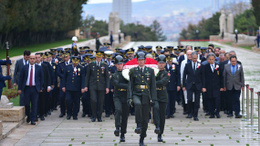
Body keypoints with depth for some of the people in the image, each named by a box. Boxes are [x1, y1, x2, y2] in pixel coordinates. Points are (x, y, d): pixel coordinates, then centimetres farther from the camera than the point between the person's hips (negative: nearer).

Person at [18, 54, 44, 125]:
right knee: (26, 103, 0)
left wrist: (41, 88, 2)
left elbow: (42, 78, 8)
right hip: (26, 88, 1)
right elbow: (21, 78, 6)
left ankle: (33, 120, 3)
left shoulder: (39, 68, 5)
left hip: (35, 88, -1)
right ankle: (28, 116, 24)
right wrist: (19, 88, 0)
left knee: (34, 104, -2)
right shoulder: (24, 68, 5)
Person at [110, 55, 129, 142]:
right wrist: (128, 86, -19)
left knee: (125, 116, 3)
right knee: (118, 110, -30)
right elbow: (117, 84, -11)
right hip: (117, 96, -2)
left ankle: (122, 135, 12)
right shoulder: (114, 75, 4)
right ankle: (117, 128, -28)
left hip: (126, 97, 2)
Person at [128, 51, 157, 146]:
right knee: (138, 104, -38)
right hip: (136, 94, -1)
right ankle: (138, 125, -29)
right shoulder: (133, 71, 5)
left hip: (146, 96, 1)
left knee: (145, 119, 3)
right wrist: (130, 97, -7)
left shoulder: (150, 71, 6)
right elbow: (130, 85, 3)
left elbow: (153, 86, 5)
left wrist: (153, 99, -3)